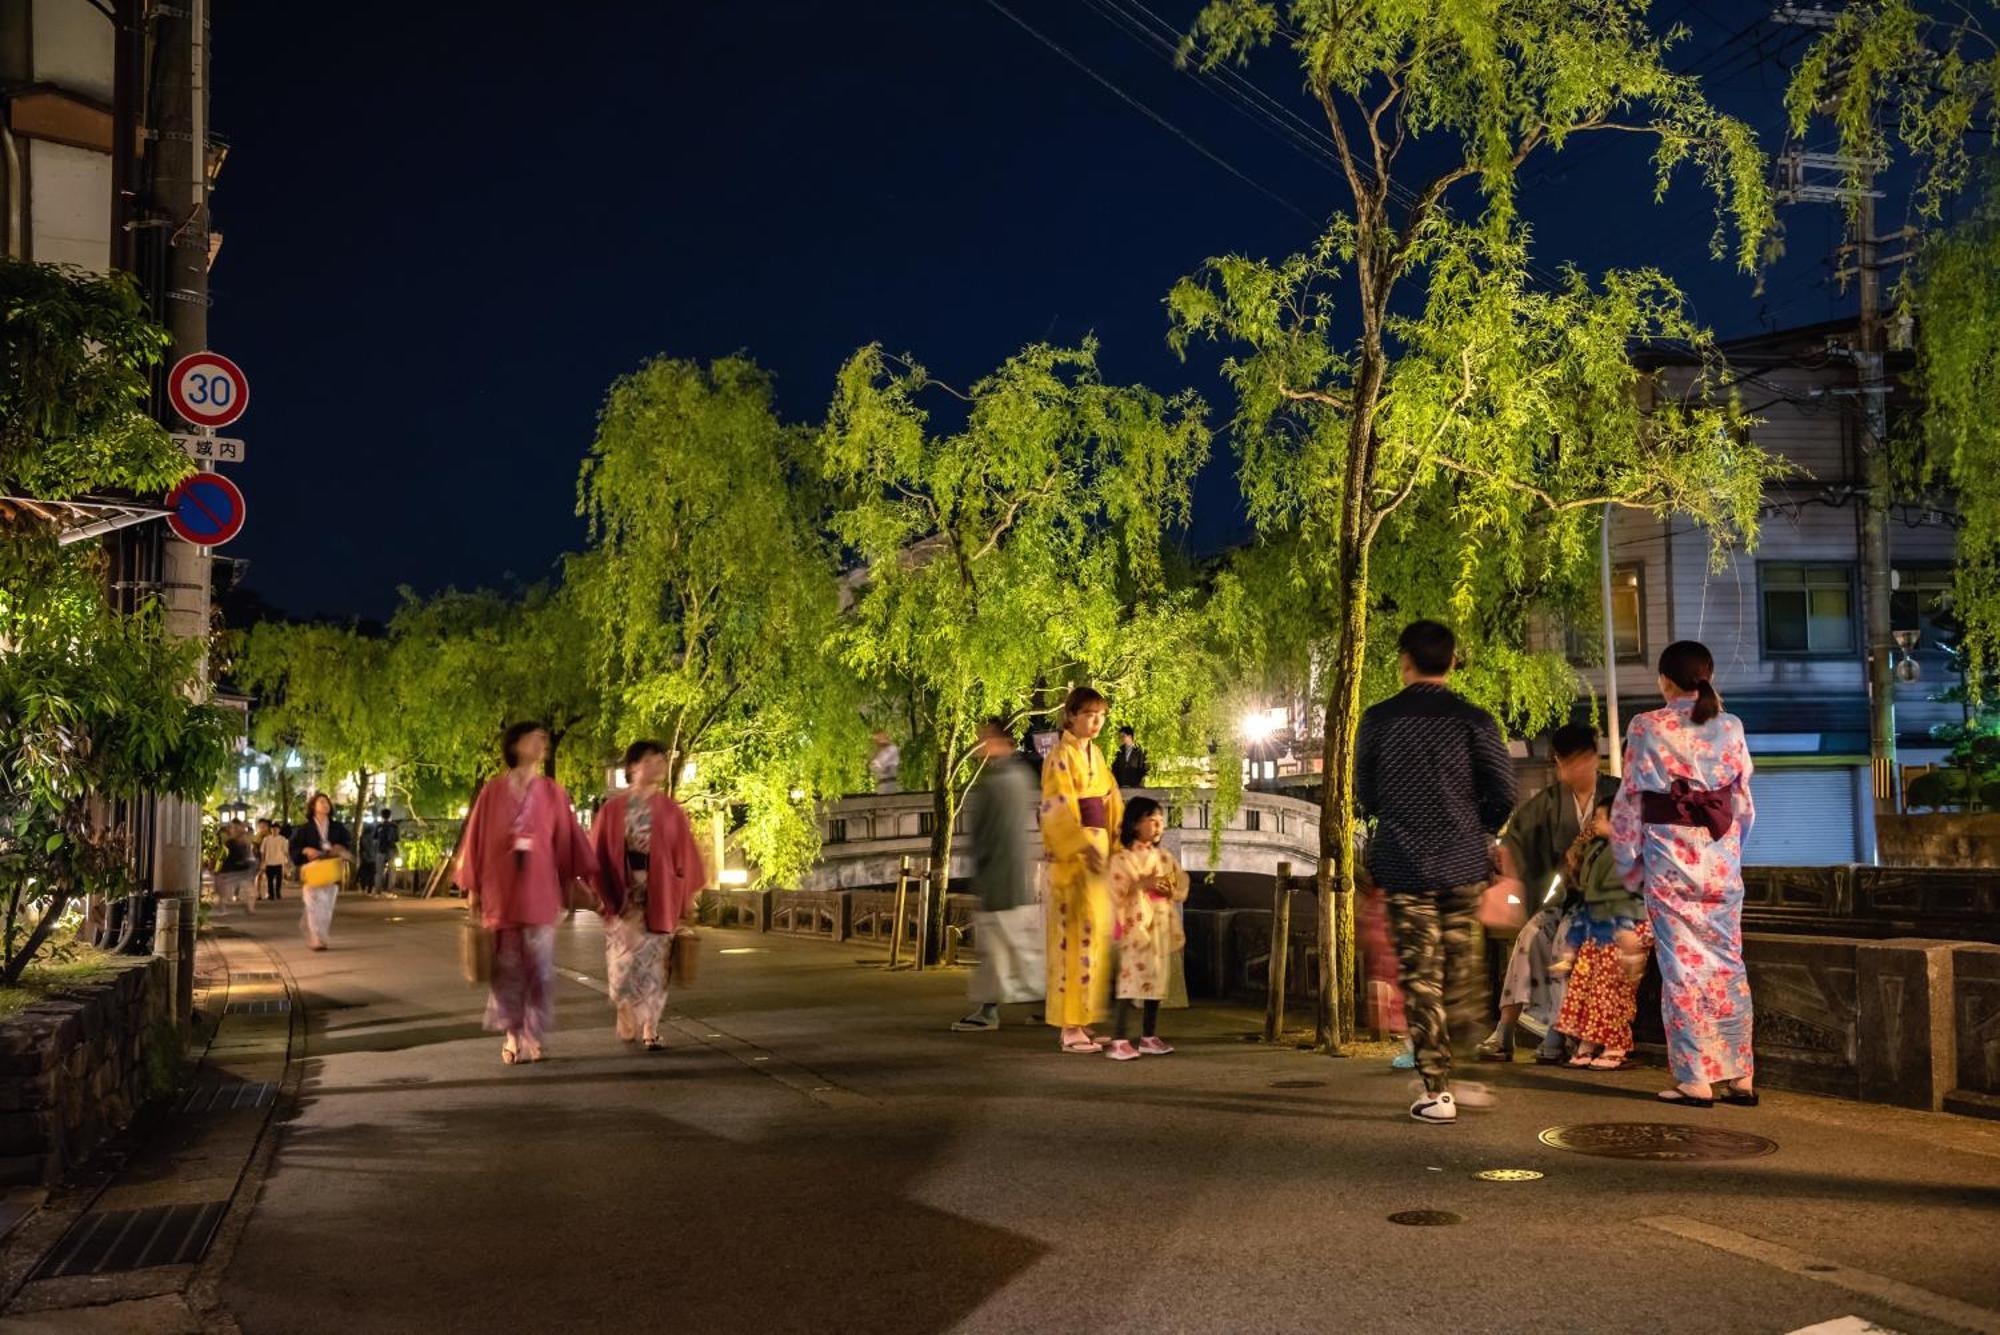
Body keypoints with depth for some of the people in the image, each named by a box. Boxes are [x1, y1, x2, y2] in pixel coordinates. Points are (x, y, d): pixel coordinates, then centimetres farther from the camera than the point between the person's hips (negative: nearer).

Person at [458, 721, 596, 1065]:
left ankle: (532, 1035, 6)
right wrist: (472, 887, 5)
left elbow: (570, 837, 5)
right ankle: (512, 1035, 14)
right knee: (507, 966, 4)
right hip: (500, 888, 0)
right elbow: (475, 837, 6)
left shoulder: (552, 792, 6)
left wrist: (586, 878, -1)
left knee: (538, 966, -2)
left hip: (539, 890, 0)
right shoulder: (493, 790, 4)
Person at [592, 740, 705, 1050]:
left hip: (658, 899, 1)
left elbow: (685, 858, 6)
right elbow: (598, 856, 3)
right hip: (623, 897, -1)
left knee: (653, 963, 1)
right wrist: (601, 895, -1)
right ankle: (628, 1021, 22)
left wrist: (684, 901, 4)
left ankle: (650, 1027, 7)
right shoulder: (612, 809, 1)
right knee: (623, 962, 1)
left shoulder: (671, 811, 5)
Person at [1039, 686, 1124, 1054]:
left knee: (1096, 932, 9)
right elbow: (1058, 809, -18)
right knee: (1078, 933, -9)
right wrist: (1083, 847, -29)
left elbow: (1111, 803, 17)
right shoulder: (1061, 755, -8)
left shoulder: (1094, 754, 16)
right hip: (1072, 853, -8)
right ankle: (1070, 1028, -5)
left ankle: (1080, 1021, 16)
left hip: (1098, 847, 8)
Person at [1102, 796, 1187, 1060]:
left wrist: (1170, 888, -6)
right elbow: (1116, 895, -13)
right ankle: (1120, 1041, -9)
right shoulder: (1121, 859, -6)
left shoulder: (1165, 857, 13)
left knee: (1156, 981, 10)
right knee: (1131, 982, -11)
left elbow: (1183, 886, 15)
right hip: (1135, 927, -6)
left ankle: (1149, 1037, 20)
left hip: (1162, 928, 6)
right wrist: (1142, 884, -21)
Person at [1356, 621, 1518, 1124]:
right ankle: (1453, 1074, 16)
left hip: (1403, 866, -1)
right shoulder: (1473, 720, -3)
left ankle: (1436, 1091, 2)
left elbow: (1364, 795, 5)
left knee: (1421, 978, 2)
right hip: (1463, 865, 1)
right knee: (1460, 974, 14)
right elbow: (1502, 793, -5)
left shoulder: (1378, 720, -2)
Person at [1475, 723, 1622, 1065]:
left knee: (1566, 939, -27)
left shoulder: (1615, 794, -6)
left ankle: (1556, 1037, -23)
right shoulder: (1551, 799, 6)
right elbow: (1515, 831, 10)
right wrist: (1511, 876, 2)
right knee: (1530, 937, -17)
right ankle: (1505, 1034, -18)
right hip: (1566, 893, 5)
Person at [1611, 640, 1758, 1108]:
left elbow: (1630, 801, -4)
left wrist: (1630, 863, 6)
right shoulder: (1730, 728, 2)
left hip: (1669, 858, -3)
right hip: (1721, 858, 3)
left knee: (1681, 964, 2)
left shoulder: (1647, 729, -7)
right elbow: (1744, 802, 8)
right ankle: (1739, 1075, 13)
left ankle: (1695, 1079, 4)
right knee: (1727, 962, 10)